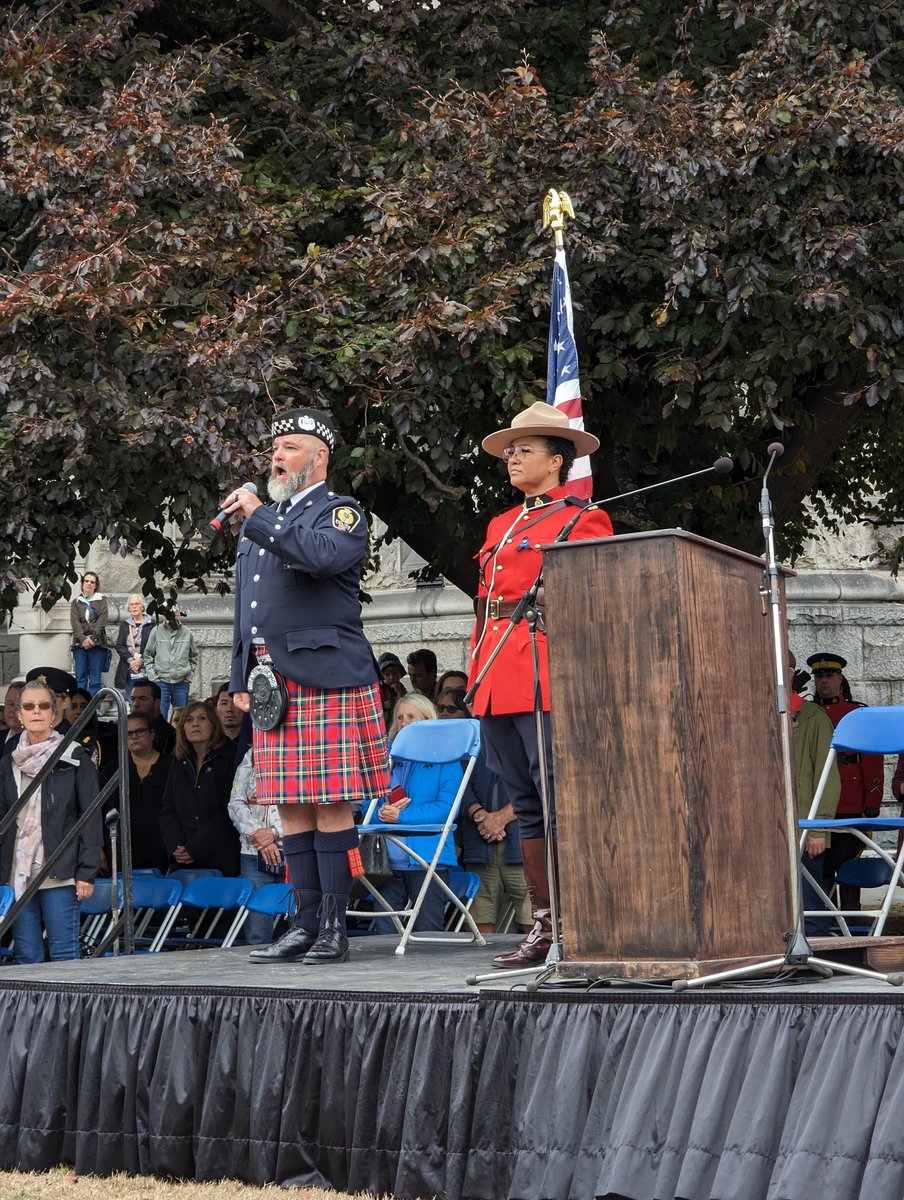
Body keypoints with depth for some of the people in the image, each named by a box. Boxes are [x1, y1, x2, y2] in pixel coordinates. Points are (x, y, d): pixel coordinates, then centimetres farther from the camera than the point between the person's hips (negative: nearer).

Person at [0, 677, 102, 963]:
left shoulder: (75, 759, 1)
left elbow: (91, 818, -2)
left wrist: (87, 872, -8)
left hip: (60, 875, -4)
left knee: (64, 955, -5)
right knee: (26, 956, 3)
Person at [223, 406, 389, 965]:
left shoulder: (342, 513, 1)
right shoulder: (259, 521, 23)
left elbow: (324, 555, -23)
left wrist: (258, 517, -18)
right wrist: (242, 679, 19)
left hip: (326, 681, -7)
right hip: (273, 684, 7)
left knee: (331, 806, -7)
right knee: (292, 810, 5)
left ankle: (335, 929, -5)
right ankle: (307, 924, 8)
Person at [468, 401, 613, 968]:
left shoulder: (583, 520, 0)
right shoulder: (500, 526, 21)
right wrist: (479, 673, 14)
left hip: (548, 679, -8)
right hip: (498, 682, 8)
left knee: (561, 802, -8)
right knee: (528, 806, 9)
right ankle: (544, 926, 13)